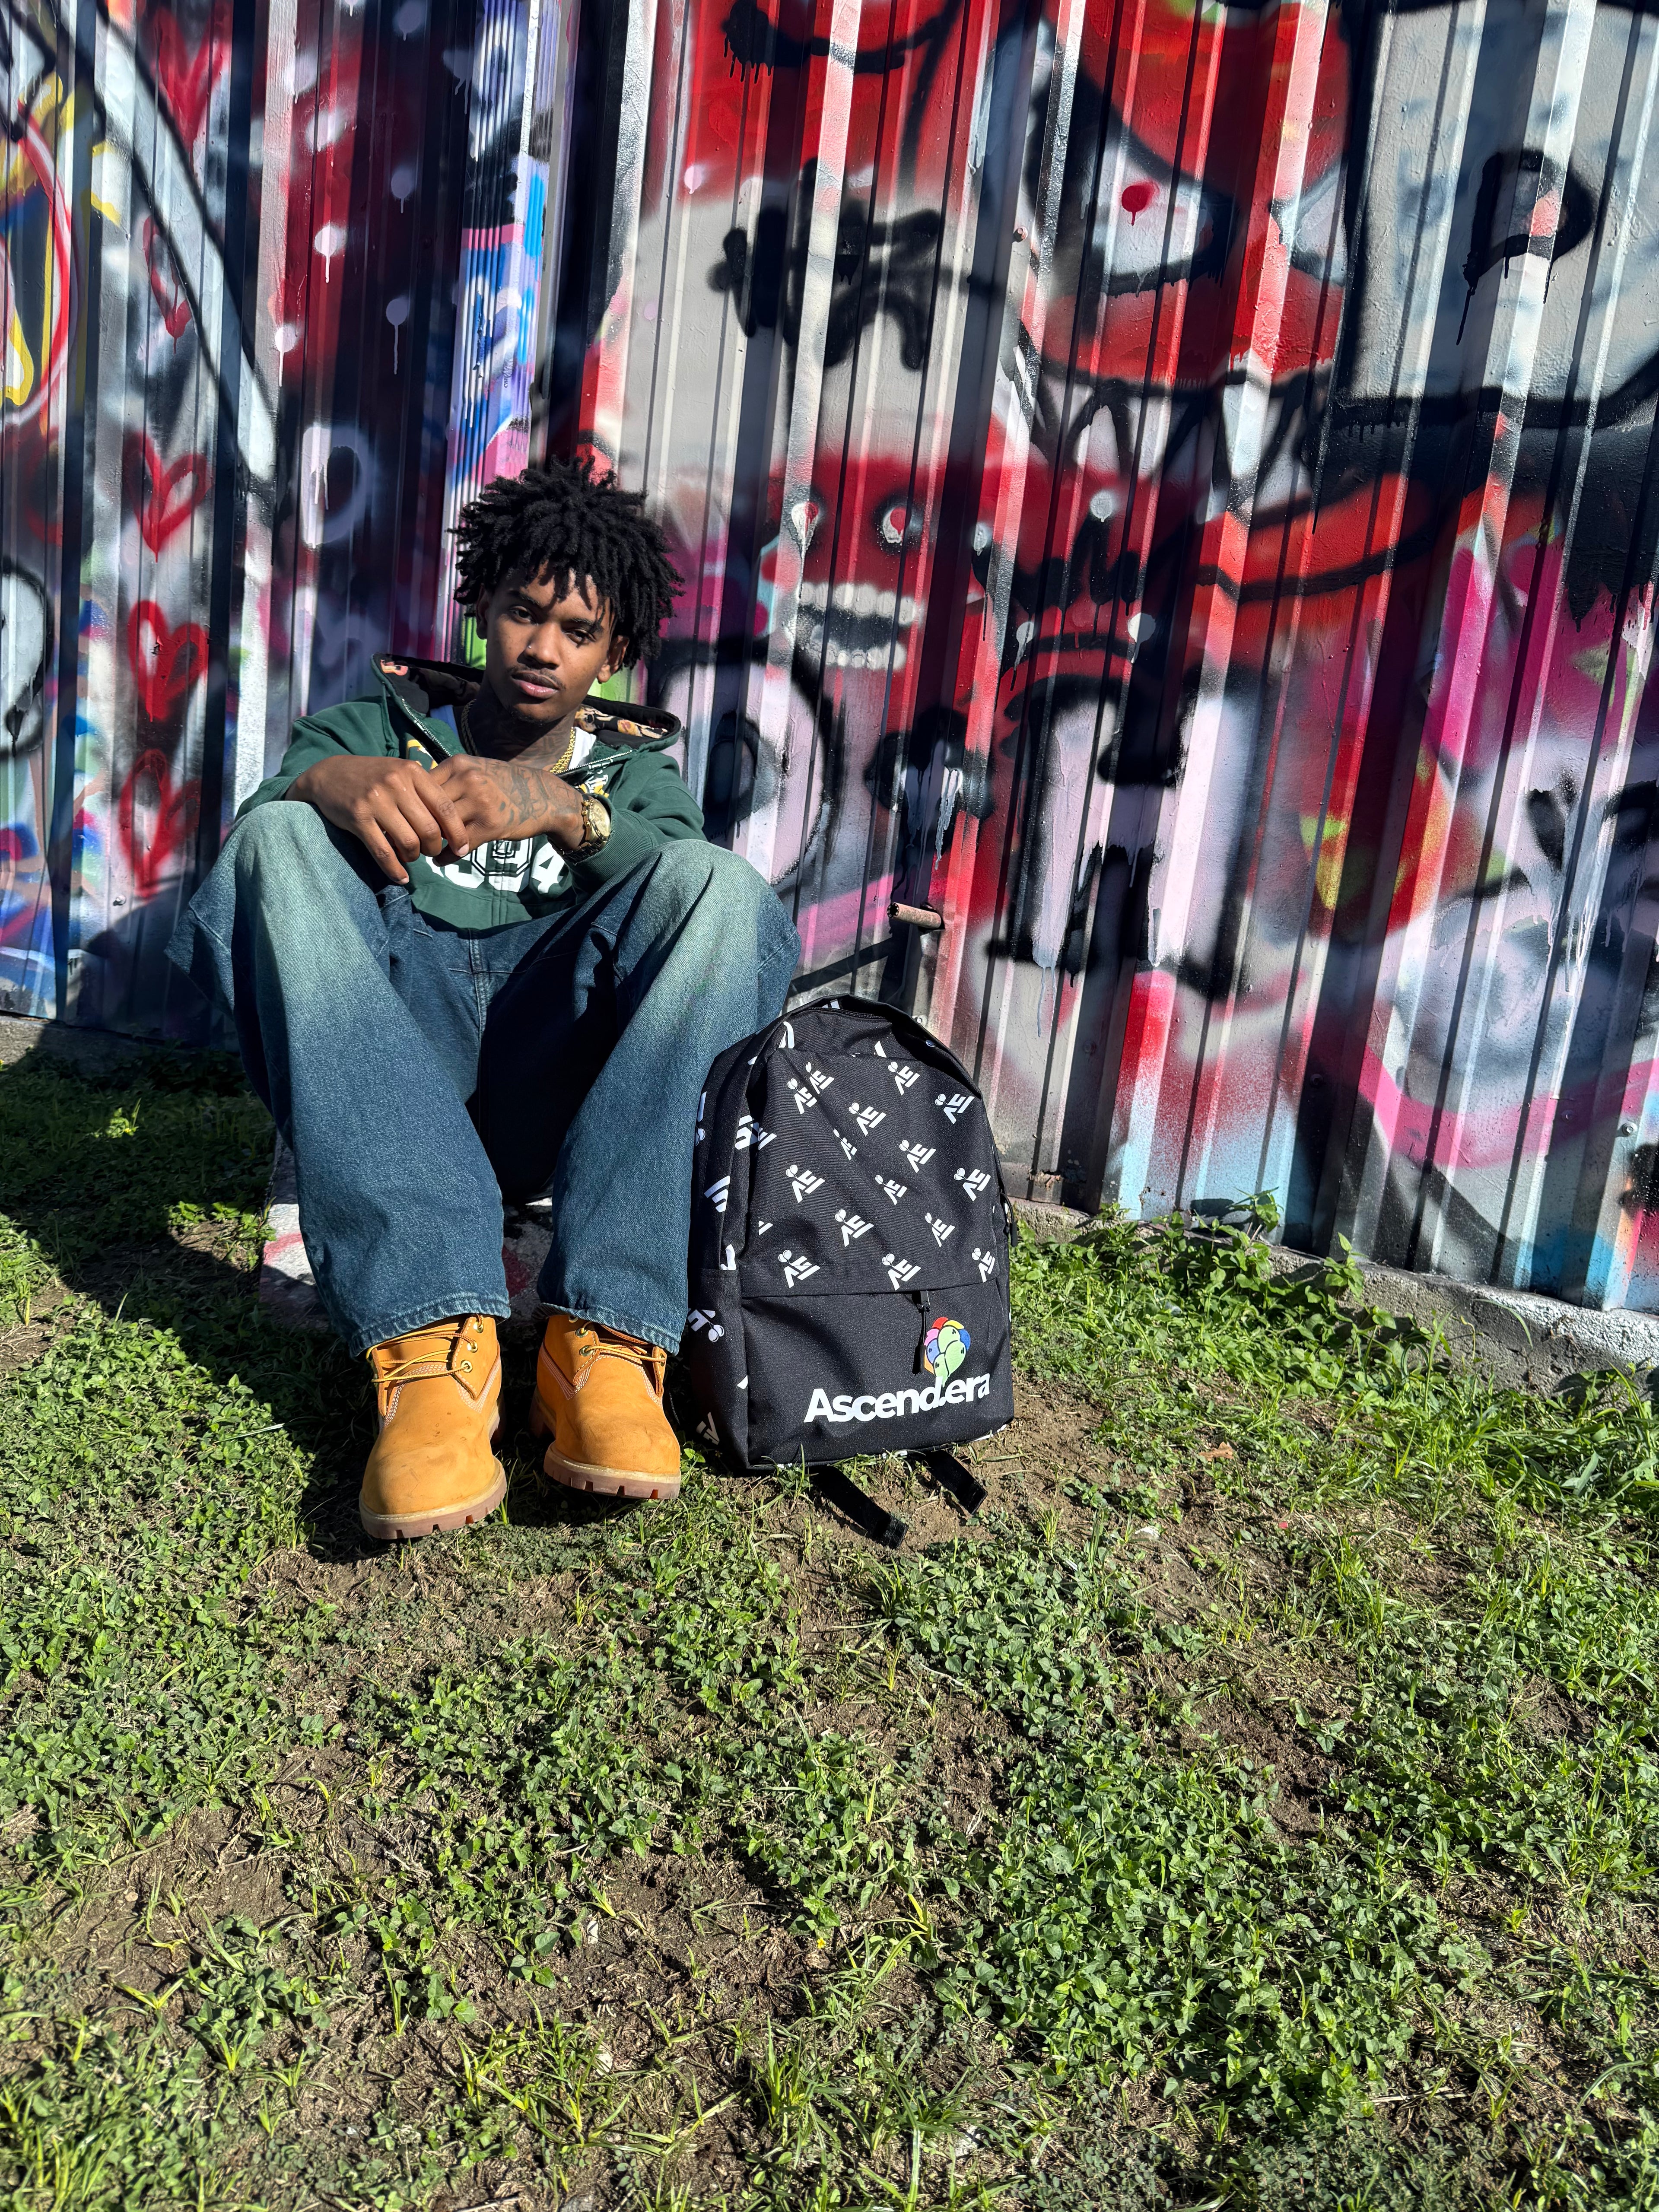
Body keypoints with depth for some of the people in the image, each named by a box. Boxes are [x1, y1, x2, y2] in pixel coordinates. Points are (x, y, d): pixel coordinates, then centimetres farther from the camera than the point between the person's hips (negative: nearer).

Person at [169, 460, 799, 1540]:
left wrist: (563, 809, -25)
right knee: (282, 837, -23)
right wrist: (328, 781, -24)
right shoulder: (381, 720, 21)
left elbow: (671, 863, -4)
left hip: (549, 1081, 0)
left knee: (717, 882, -21)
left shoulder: (636, 763, 21)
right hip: (385, 1069, 1)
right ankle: (431, 1331, -40)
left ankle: (609, 1334, -36)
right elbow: (259, 830, 0)